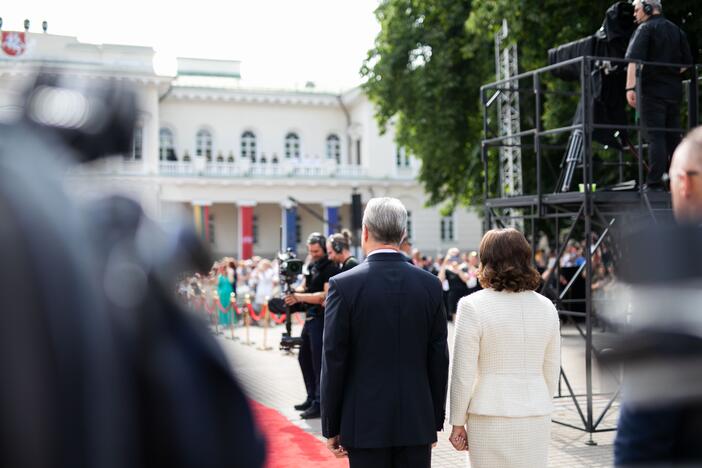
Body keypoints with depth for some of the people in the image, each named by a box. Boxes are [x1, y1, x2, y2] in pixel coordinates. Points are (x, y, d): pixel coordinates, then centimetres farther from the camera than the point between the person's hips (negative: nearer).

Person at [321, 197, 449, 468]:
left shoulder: (343, 285, -10)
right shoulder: (431, 285, -1)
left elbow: (334, 362, -8)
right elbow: (439, 360, 3)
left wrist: (331, 427, 1)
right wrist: (436, 421, 13)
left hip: (364, 423, -2)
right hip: (418, 423, 3)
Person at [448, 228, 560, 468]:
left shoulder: (473, 306, -9)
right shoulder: (546, 306, 5)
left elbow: (463, 373, -8)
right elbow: (552, 371, 11)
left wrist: (458, 423, 1)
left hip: (491, 418, -4)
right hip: (537, 419, 4)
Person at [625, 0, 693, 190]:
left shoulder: (645, 28, -4)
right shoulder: (677, 30, 17)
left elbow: (634, 59, -17)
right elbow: (687, 63, 15)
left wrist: (630, 87, -23)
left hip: (651, 91, -6)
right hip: (674, 91, 6)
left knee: (655, 138, -9)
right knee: (673, 137, 10)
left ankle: (655, 184, -13)